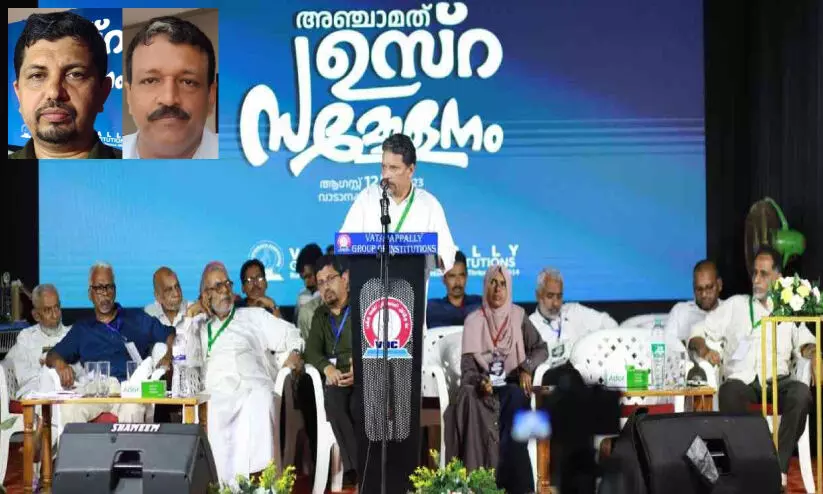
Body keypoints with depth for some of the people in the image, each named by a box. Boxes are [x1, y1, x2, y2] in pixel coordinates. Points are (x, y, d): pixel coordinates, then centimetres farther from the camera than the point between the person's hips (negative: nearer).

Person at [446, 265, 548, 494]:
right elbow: (467, 365, -3)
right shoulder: (473, 321, 4)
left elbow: (541, 349, 4)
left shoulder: (518, 316, 7)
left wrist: (526, 368, -16)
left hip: (512, 386, 0)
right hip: (482, 386, 0)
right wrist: (480, 381, -24)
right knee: (469, 398, -34)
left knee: (516, 399, -35)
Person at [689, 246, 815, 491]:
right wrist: (703, 347, -7)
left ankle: (779, 467, -33)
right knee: (729, 391, -38)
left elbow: (804, 344, 9)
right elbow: (698, 332, 16)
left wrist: (810, 349, -16)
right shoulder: (735, 305, 19)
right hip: (743, 378, -1)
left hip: (777, 380, 1)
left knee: (801, 393, -34)